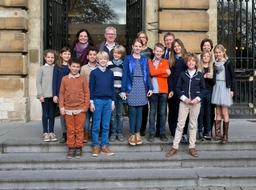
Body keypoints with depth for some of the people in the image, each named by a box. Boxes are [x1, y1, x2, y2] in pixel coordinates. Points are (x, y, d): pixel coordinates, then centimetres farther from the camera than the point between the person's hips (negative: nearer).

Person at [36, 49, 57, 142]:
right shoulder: (41, 69, 2)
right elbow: (38, 82, 1)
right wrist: (40, 95, -6)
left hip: (53, 95, 2)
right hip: (45, 95, -1)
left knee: (52, 114, 8)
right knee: (45, 115, 5)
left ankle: (51, 132, 18)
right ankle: (45, 133, 13)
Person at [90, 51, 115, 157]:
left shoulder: (110, 73, 9)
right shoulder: (94, 72, 1)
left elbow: (112, 88, 12)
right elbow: (91, 88, 0)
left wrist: (113, 101, 10)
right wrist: (91, 102, -5)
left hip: (108, 101, 3)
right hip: (97, 100, -3)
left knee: (106, 125, 6)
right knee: (96, 125, 3)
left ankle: (104, 146, 14)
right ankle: (95, 146, 11)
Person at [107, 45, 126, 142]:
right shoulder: (108, 64, 7)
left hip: (121, 91, 0)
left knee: (120, 113, 7)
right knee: (113, 113, 4)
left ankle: (119, 133, 15)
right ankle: (113, 133, 13)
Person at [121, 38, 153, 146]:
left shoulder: (144, 60, 10)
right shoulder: (128, 59, 2)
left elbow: (147, 75, 10)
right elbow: (124, 75, -2)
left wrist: (150, 88, -1)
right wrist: (123, 90, -7)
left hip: (142, 88, 3)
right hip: (131, 88, -2)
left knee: (139, 111, 7)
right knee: (132, 111, -2)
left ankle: (138, 134, 16)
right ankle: (132, 135, 8)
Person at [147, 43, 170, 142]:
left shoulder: (165, 62, 10)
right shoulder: (149, 61, 9)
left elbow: (166, 74, -6)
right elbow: (151, 72, -10)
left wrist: (156, 72, -8)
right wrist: (164, 70, -8)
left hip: (163, 90, 1)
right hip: (153, 90, 0)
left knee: (163, 112, 4)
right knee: (152, 112, 3)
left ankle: (162, 133, 12)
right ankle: (151, 133, 10)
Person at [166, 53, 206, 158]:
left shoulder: (200, 75, 4)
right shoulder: (182, 74, 4)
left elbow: (203, 89, 6)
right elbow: (178, 88, 3)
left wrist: (197, 98, -9)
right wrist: (184, 98, -10)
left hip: (195, 103, 1)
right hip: (184, 102, 0)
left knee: (193, 125, 7)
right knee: (180, 124, -1)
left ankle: (192, 147, 16)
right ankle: (175, 147, 4)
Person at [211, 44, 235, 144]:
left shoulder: (228, 62, -3)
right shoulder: (215, 63, 12)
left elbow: (233, 76, -5)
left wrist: (232, 90, -10)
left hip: (225, 87, -5)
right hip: (216, 87, 5)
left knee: (224, 112, -4)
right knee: (218, 112, 6)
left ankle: (225, 135, 2)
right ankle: (218, 134, 9)